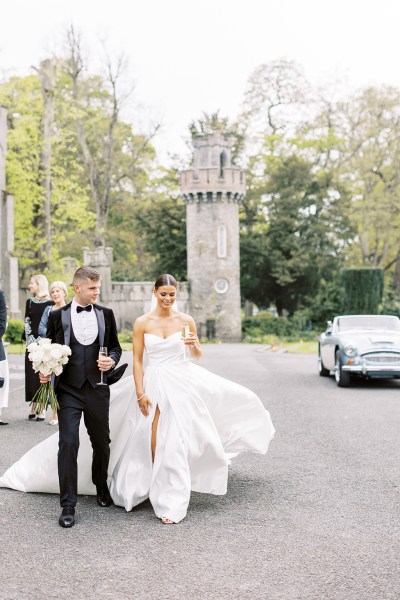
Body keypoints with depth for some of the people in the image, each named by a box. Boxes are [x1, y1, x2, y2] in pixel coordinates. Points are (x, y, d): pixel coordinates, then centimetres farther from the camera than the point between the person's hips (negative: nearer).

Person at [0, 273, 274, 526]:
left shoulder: (186, 320, 2)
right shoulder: (142, 323, -1)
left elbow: (197, 356, 11)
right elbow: (137, 361, -1)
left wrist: (193, 345, -12)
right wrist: (140, 394, -8)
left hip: (180, 385, 0)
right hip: (151, 384, 0)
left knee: (174, 443, -2)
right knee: (151, 442, 2)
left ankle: (172, 503, 6)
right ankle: (148, 488, 23)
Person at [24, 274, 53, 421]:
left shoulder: (50, 303, -3)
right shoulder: (30, 302, 11)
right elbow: (27, 323, 7)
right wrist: (31, 340, -5)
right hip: (31, 343, 4)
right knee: (31, 374, 3)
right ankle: (33, 407, 10)